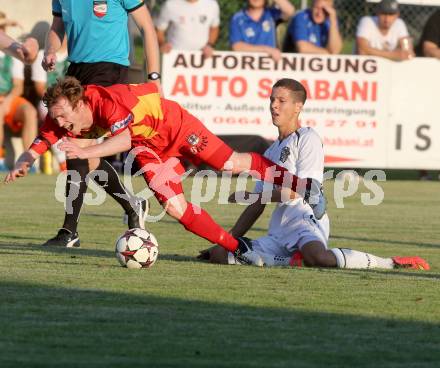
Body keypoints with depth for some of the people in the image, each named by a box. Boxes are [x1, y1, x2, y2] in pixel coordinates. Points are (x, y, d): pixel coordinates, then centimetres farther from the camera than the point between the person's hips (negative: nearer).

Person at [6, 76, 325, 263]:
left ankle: (304, 185, 11)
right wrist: (22, 165, -35)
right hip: (151, 149, 7)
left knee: (231, 164, -6)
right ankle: (238, 249, 5)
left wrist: (87, 151, -63)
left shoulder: (109, 102, -39)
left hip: (175, 126, -7)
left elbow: (125, 138, -53)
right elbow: (36, 149, -13)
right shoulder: (59, 121, -16)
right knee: (175, 208, -6)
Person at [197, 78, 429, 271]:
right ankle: (296, 260, -12)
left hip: (305, 218, -8)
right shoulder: (271, 153, 25)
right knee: (219, 255, -12)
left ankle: (390, 263, -19)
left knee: (316, 255, -40)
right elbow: (256, 207, 26)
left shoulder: (308, 139, 1)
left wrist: (250, 196, 0)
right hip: (278, 232, 8)